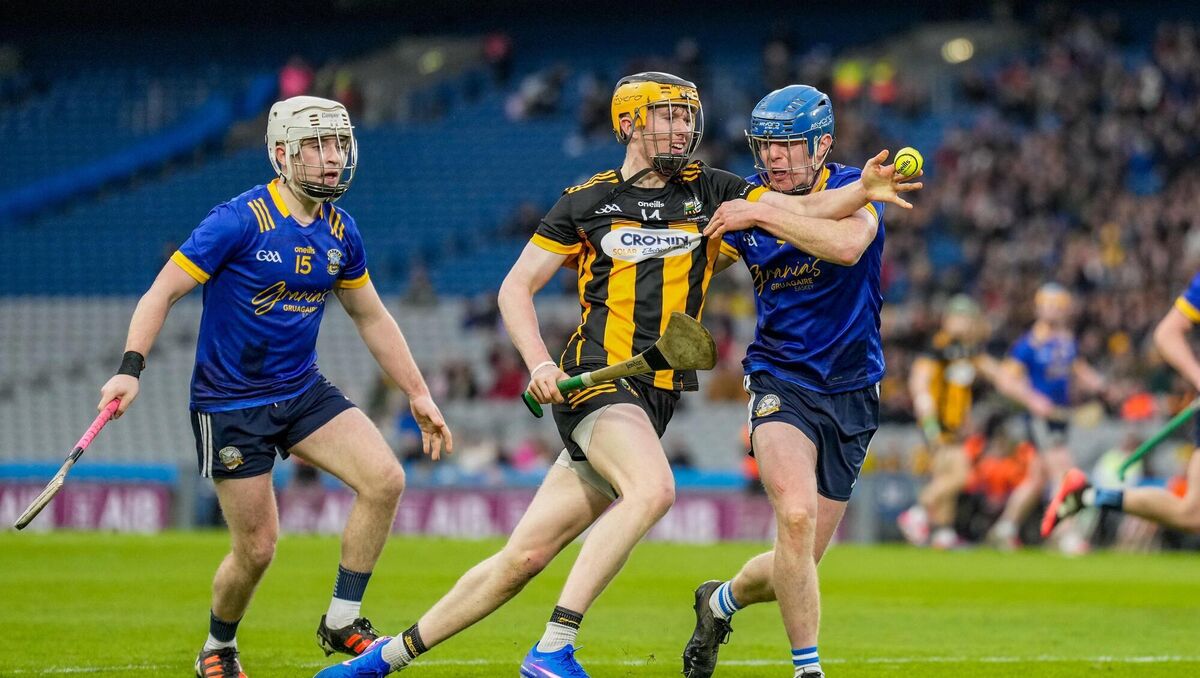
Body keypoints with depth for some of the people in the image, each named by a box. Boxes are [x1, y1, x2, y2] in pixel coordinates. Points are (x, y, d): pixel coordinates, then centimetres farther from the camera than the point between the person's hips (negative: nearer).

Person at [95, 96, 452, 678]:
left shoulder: (339, 231, 2)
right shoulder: (239, 221, -17)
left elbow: (373, 318, 15)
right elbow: (163, 292, -17)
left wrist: (419, 394, 14)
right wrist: (130, 369, -29)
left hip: (303, 390, 6)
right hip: (230, 404, -6)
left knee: (385, 481, -15)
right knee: (257, 549, -3)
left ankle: (341, 623, -3)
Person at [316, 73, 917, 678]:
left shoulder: (709, 192, 12)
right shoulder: (587, 201, 5)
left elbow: (806, 210, 5)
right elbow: (516, 287, 7)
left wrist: (863, 190, -15)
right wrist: (539, 363, -8)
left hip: (657, 395, 4)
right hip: (595, 378, -4)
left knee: (525, 557, 3)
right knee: (653, 488, -33)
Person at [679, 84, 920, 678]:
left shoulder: (854, 190, -7)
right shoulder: (745, 207, 2)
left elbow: (848, 245, -30)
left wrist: (764, 216, -30)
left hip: (849, 394, 0)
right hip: (780, 380, 0)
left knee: (798, 563, 5)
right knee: (796, 515, -27)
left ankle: (722, 601, 37)